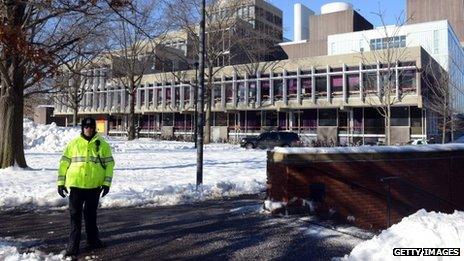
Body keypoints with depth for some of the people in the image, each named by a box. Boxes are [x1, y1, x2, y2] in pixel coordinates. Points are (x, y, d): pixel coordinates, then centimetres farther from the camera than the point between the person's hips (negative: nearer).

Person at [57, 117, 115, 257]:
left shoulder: (103, 144, 1)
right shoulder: (73, 144, 2)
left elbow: (109, 164, 0)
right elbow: (64, 163, 4)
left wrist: (107, 182, -7)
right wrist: (61, 182, 0)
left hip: (94, 186, 0)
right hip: (76, 185, 0)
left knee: (91, 214, 14)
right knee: (75, 215, 3)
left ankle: (92, 239, 30)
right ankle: (73, 244, 11)